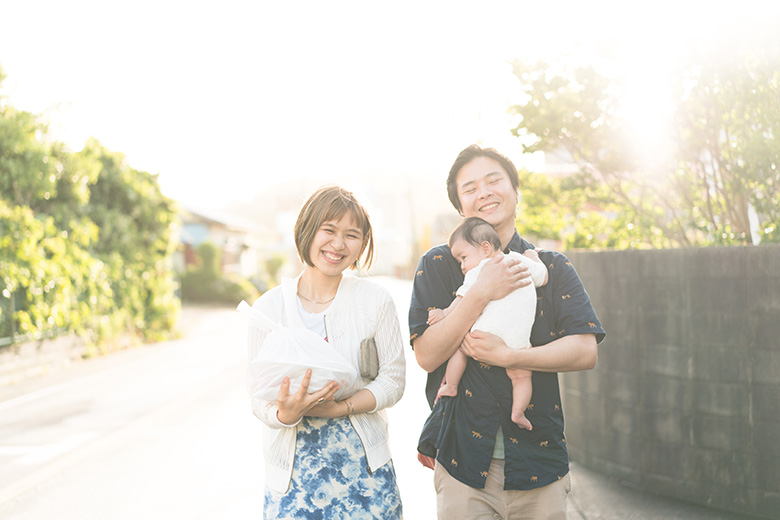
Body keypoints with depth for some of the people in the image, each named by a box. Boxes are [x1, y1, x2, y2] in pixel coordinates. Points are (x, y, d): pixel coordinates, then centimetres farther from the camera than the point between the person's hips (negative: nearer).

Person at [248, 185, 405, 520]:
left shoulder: (375, 301, -2)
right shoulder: (269, 307, -2)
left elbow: (393, 380, -1)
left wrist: (337, 408, -16)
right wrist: (286, 414, -23)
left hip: (363, 463, 0)